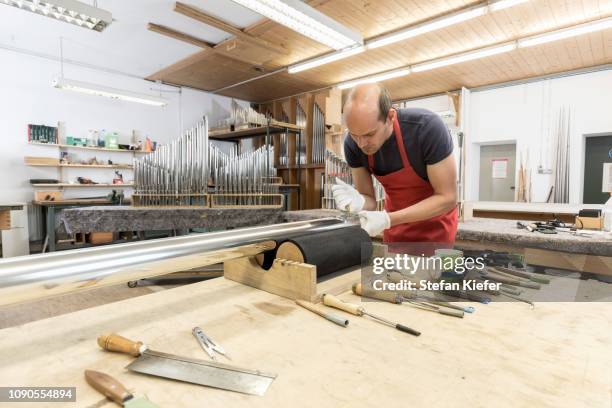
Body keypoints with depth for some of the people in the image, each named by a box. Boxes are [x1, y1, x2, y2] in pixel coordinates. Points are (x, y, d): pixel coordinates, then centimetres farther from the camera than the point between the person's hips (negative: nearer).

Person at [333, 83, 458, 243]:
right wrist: (358, 203, -35)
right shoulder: (352, 144, -20)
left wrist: (387, 219, -36)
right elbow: (369, 199, -11)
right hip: (395, 219, 3)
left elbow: (447, 197, -26)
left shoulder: (427, 128, -31)